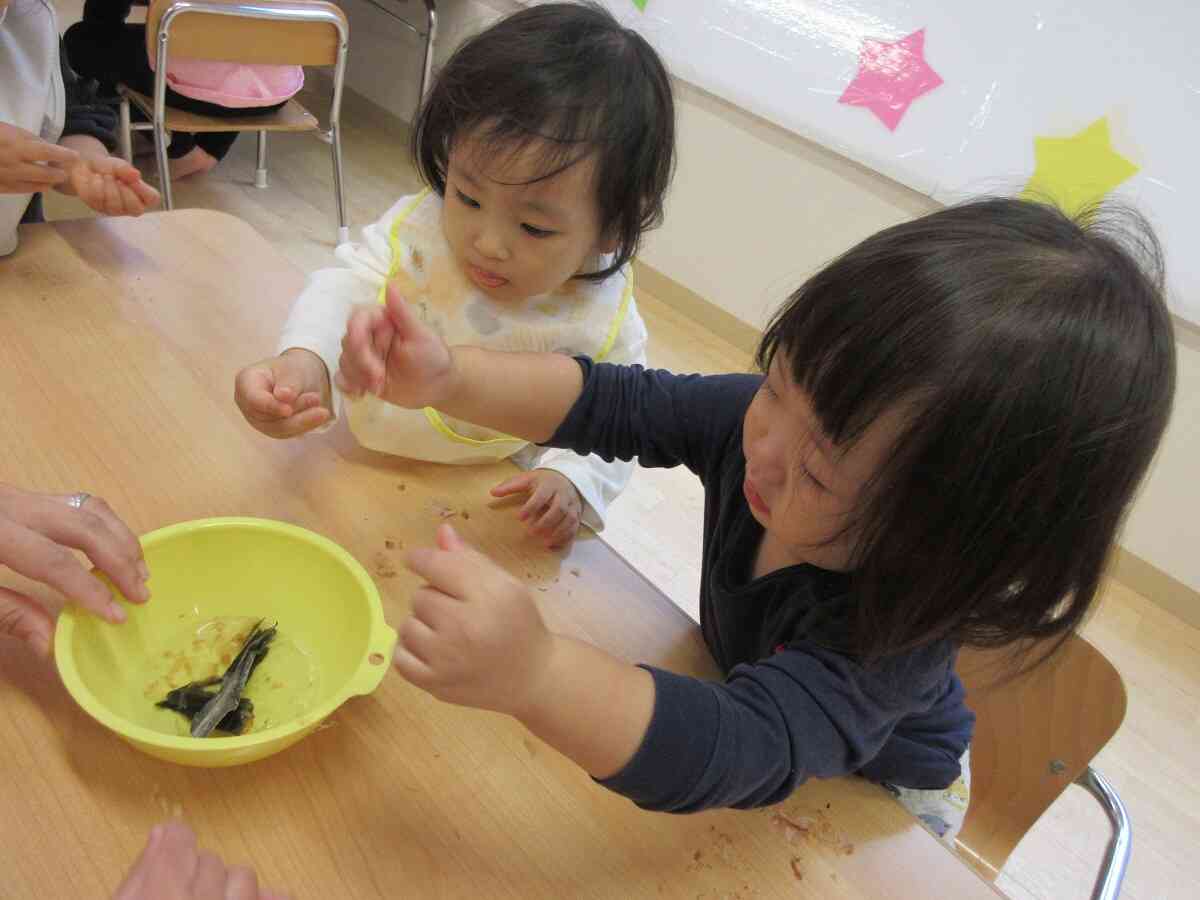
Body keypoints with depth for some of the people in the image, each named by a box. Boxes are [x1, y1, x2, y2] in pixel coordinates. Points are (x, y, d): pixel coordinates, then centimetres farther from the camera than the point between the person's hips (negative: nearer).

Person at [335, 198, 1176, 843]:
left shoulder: (895, 625, -43)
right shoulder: (800, 415, -27)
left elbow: (745, 754, -54)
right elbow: (613, 404, -21)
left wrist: (534, 673, -70)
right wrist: (450, 377, -35)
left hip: (872, 800, -4)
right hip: (747, 687, 5)